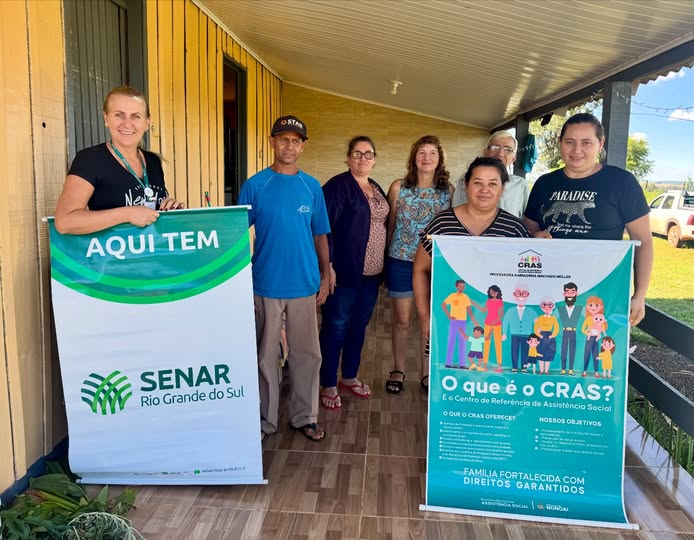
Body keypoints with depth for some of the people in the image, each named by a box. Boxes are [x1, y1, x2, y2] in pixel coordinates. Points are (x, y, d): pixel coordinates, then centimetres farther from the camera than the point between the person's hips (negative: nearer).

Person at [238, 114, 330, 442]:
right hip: (266, 284, -2)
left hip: (305, 284, 2)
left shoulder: (311, 187, 6)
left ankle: (305, 416, 27)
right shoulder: (255, 185, -1)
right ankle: (265, 420, 25)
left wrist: (325, 276, 5)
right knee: (266, 356, 8)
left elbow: (320, 236, 9)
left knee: (306, 353, 10)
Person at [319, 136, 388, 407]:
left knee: (359, 325, 16)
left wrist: (383, 266, 15)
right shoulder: (338, 186, -10)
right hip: (344, 271, -7)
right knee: (336, 326, 3)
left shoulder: (377, 189, 14)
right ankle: (328, 385, 15)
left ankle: (350, 376, 31)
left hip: (371, 272, 7)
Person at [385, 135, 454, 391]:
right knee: (402, 321, 8)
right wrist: (388, 255, 5)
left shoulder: (449, 190, -1)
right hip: (401, 261, -1)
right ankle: (398, 369, 27)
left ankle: (426, 372, 27)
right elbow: (389, 224, 4)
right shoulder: (399, 187, -3)